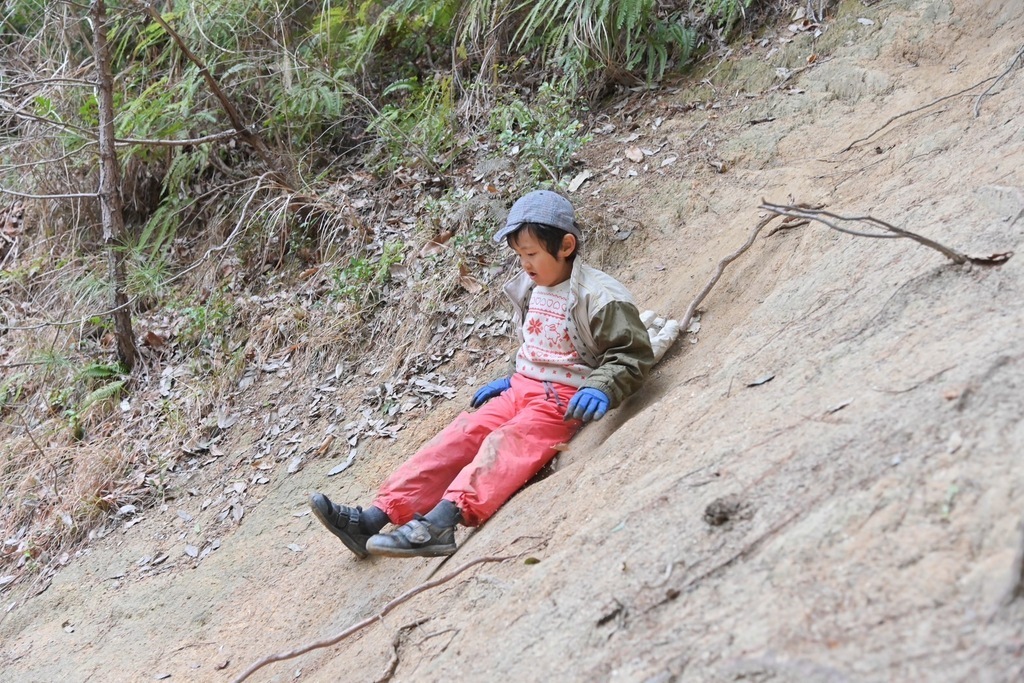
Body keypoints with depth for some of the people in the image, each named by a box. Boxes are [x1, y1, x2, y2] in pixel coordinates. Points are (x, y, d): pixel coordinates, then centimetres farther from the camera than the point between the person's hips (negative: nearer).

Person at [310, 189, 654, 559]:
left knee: (504, 443, -31)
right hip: (522, 387, 8)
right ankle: (376, 516, -25)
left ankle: (441, 521, -55)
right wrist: (511, 379, 19)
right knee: (460, 435, -12)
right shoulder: (530, 290, 14)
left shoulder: (599, 296, -13)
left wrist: (601, 389, -30)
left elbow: (631, 354, -15)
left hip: (564, 399, -8)